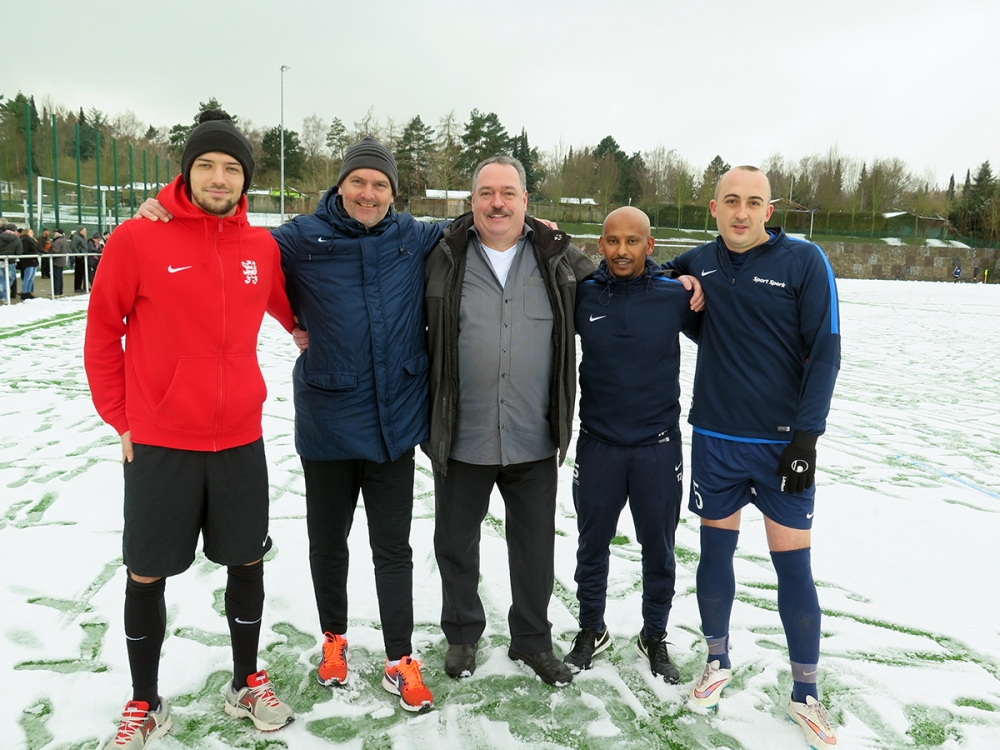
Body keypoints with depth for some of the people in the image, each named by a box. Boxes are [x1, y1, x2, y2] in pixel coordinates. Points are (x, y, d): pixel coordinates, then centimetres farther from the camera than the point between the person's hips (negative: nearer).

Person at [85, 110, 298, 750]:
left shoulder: (262, 247, 1)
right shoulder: (137, 239, -9)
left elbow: (288, 309, 19)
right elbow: (102, 334, -2)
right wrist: (120, 419, 0)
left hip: (241, 440, 3)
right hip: (158, 444, -3)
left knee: (247, 563, 13)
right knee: (147, 576, 9)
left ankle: (246, 684, 34)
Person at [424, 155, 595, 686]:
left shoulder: (559, 259, 2)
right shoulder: (443, 259, -2)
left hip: (534, 441, 1)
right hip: (461, 438, 0)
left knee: (535, 546, 14)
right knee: (456, 543, 14)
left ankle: (532, 639, 36)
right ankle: (462, 634, 37)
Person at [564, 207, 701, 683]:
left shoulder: (676, 294, -7)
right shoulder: (581, 294, -4)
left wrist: (701, 294, -9)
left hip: (659, 446, 0)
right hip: (597, 444, 1)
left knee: (658, 549, 13)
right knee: (592, 545, 15)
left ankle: (654, 637, 34)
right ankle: (591, 629, 36)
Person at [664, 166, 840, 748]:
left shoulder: (805, 261, -6)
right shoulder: (699, 263, 3)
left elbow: (825, 351, -7)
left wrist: (806, 436, -12)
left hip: (783, 443, -2)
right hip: (715, 439, 3)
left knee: (794, 567, 3)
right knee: (716, 552, 12)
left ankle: (805, 694, 21)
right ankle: (719, 662, 33)